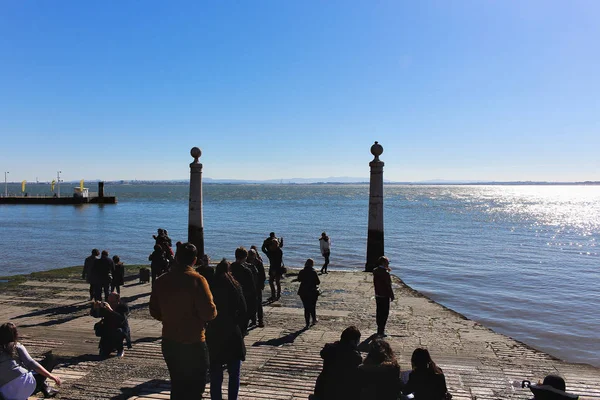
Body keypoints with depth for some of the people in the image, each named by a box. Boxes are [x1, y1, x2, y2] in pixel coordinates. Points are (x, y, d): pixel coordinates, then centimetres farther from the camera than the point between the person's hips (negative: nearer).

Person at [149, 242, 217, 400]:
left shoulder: (161, 281, 0)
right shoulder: (197, 280, -17)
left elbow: (154, 312, 8)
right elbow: (209, 312, -19)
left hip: (169, 343, 6)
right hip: (193, 344, -5)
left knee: (177, 386, 20)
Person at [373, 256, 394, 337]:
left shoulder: (375, 271, 4)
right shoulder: (385, 273, -20)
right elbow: (388, 286, -18)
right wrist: (392, 296, -7)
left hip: (377, 294, 8)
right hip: (384, 296, -8)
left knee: (379, 312, 17)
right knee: (384, 313, 0)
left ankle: (380, 329, 28)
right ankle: (381, 331, 2)